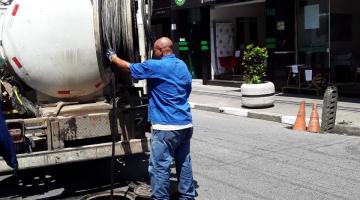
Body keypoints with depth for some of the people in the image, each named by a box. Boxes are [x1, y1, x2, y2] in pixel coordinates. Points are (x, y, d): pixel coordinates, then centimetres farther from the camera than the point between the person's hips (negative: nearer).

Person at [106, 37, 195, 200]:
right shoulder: (183, 66, 12)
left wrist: (113, 57, 17)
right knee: (184, 163, 16)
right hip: (186, 123, 8)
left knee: (159, 167, -1)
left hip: (167, 126, -8)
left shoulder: (156, 66, -11)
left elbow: (128, 67, 0)